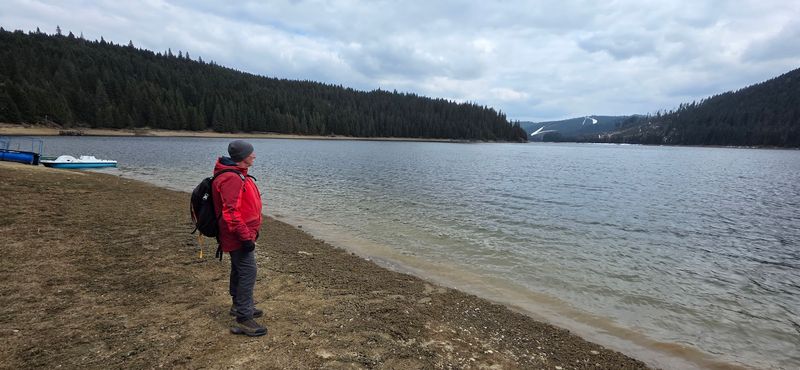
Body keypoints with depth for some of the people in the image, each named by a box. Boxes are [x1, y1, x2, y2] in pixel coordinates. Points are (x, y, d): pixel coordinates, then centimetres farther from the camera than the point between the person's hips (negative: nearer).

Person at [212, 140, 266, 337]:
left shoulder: (238, 175, 13)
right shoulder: (231, 179, -22)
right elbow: (231, 213, -27)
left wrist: (251, 230, 25)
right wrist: (246, 237, -25)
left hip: (243, 233, 11)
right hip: (239, 237, -11)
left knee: (239, 271, 21)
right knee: (248, 273, -9)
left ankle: (239, 306, 36)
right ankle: (244, 320, -3)